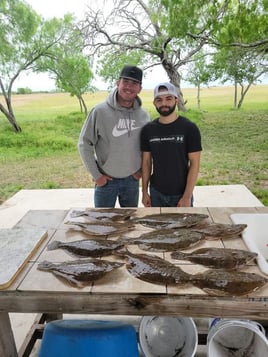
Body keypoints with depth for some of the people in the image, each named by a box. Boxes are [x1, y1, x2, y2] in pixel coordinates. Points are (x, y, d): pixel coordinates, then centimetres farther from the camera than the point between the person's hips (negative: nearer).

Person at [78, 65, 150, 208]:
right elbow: (84, 144, -9)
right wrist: (96, 175, -9)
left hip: (132, 180, 3)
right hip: (106, 180, -2)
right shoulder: (100, 111, -14)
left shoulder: (143, 115, -4)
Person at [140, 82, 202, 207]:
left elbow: (194, 164, -10)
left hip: (181, 193, -2)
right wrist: (144, 192, 3)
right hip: (156, 193, 2)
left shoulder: (189, 128, -9)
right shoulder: (148, 129, -1)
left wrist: (187, 196, -14)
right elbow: (146, 162, 4)